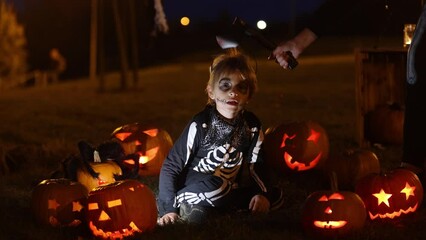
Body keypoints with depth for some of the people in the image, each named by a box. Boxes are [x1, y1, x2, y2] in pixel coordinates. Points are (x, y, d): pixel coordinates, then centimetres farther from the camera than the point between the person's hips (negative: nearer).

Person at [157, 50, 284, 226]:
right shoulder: (200, 125, -16)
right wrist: (168, 209, -18)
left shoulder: (252, 125, -4)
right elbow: (171, 166, -11)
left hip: (226, 195, 6)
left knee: (276, 196, -8)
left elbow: (255, 165, 6)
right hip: (192, 194, -6)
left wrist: (263, 194, -13)